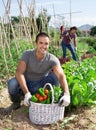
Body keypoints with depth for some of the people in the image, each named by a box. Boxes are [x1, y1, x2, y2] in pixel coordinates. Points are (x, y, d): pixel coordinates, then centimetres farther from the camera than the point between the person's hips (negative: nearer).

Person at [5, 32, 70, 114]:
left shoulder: (52, 59, -19)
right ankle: (16, 102, 2)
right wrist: (27, 94, -41)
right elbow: (19, 73, -29)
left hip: (41, 86, 1)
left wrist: (66, 94, -51)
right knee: (12, 84, -32)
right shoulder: (27, 54, -19)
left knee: (55, 76, -25)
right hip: (26, 85, 0)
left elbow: (61, 75, -33)